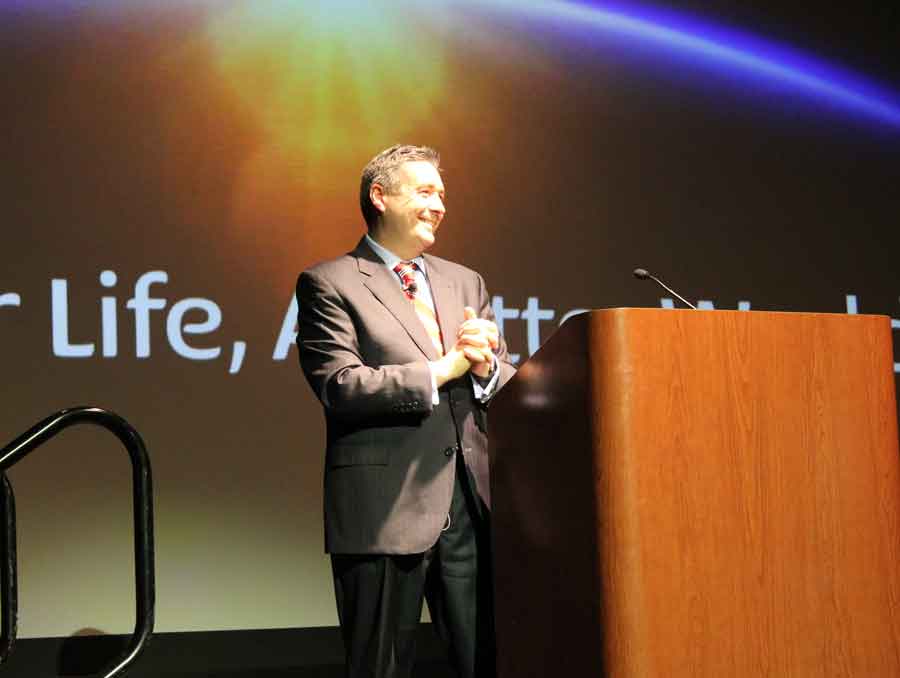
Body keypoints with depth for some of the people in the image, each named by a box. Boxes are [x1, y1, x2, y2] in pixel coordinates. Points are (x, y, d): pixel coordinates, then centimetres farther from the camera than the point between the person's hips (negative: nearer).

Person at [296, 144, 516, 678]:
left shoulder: (465, 283, 18)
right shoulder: (329, 284, 0)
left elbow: (506, 387, 17)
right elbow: (340, 387, -13)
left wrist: (484, 365, -7)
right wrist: (442, 369, -10)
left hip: (472, 508, 5)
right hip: (385, 510, -5)